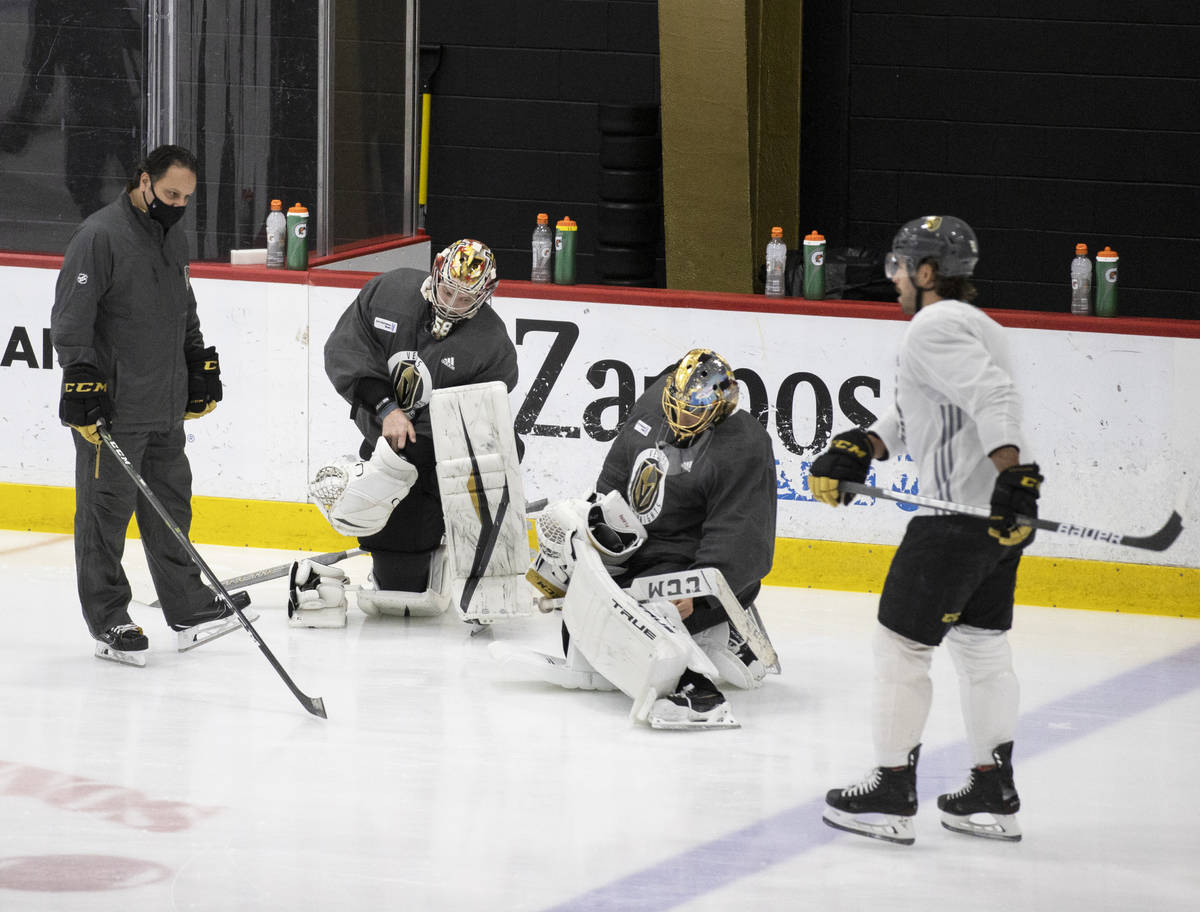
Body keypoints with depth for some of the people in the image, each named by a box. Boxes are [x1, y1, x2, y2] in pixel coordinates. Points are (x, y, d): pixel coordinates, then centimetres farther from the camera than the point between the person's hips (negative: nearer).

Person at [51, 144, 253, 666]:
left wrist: (200, 363, 25)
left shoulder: (173, 238, 14)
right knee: (106, 512, -1)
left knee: (170, 503, 13)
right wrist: (81, 379, -24)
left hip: (165, 408, 8)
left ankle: (189, 608, 21)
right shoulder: (100, 236, -14)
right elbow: (71, 316, -18)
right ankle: (108, 623, 5)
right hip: (111, 408, -8)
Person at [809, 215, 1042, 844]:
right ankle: (994, 797, 20)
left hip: (963, 513, -10)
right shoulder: (975, 325, 20)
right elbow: (911, 415, 21)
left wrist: (1014, 476, -36)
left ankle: (891, 797, 4)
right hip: (999, 513, 10)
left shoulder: (934, 329, -13)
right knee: (981, 644, 17)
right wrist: (856, 450, 8)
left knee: (901, 643, 0)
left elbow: (992, 397, -28)